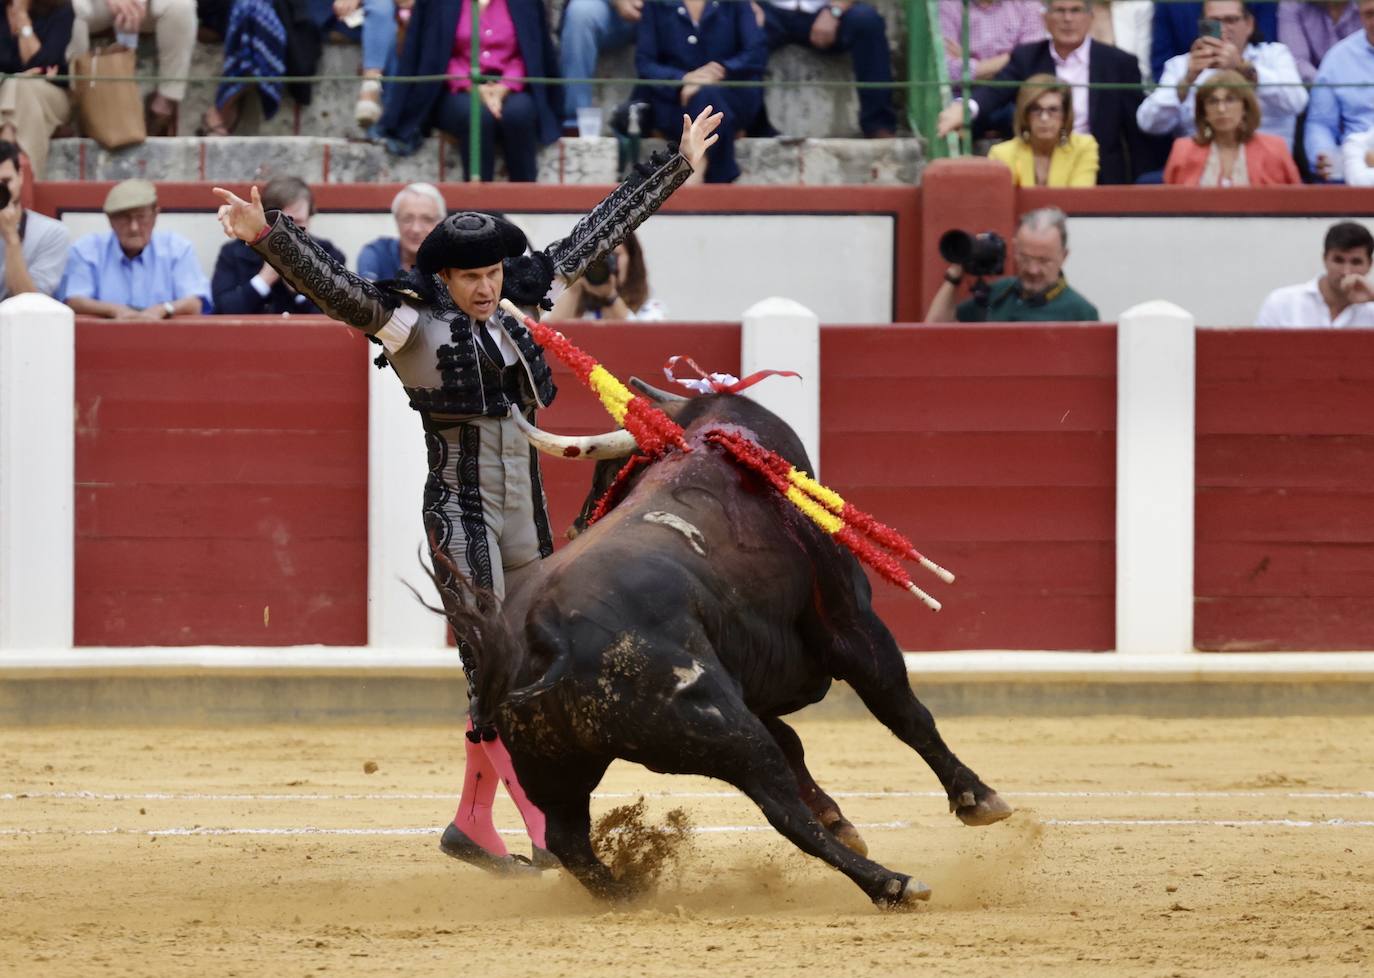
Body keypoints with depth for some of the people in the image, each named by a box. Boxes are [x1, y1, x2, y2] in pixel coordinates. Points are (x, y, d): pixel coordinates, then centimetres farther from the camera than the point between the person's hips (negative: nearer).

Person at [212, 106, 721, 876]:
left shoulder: (519, 311, 9)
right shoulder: (412, 326, -7)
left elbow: (597, 236, 17)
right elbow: (333, 285, -21)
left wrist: (678, 168, 24)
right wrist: (268, 235, -37)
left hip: (526, 517, 7)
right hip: (461, 516, -7)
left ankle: (473, 825, 21)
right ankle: (550, 835, -16)